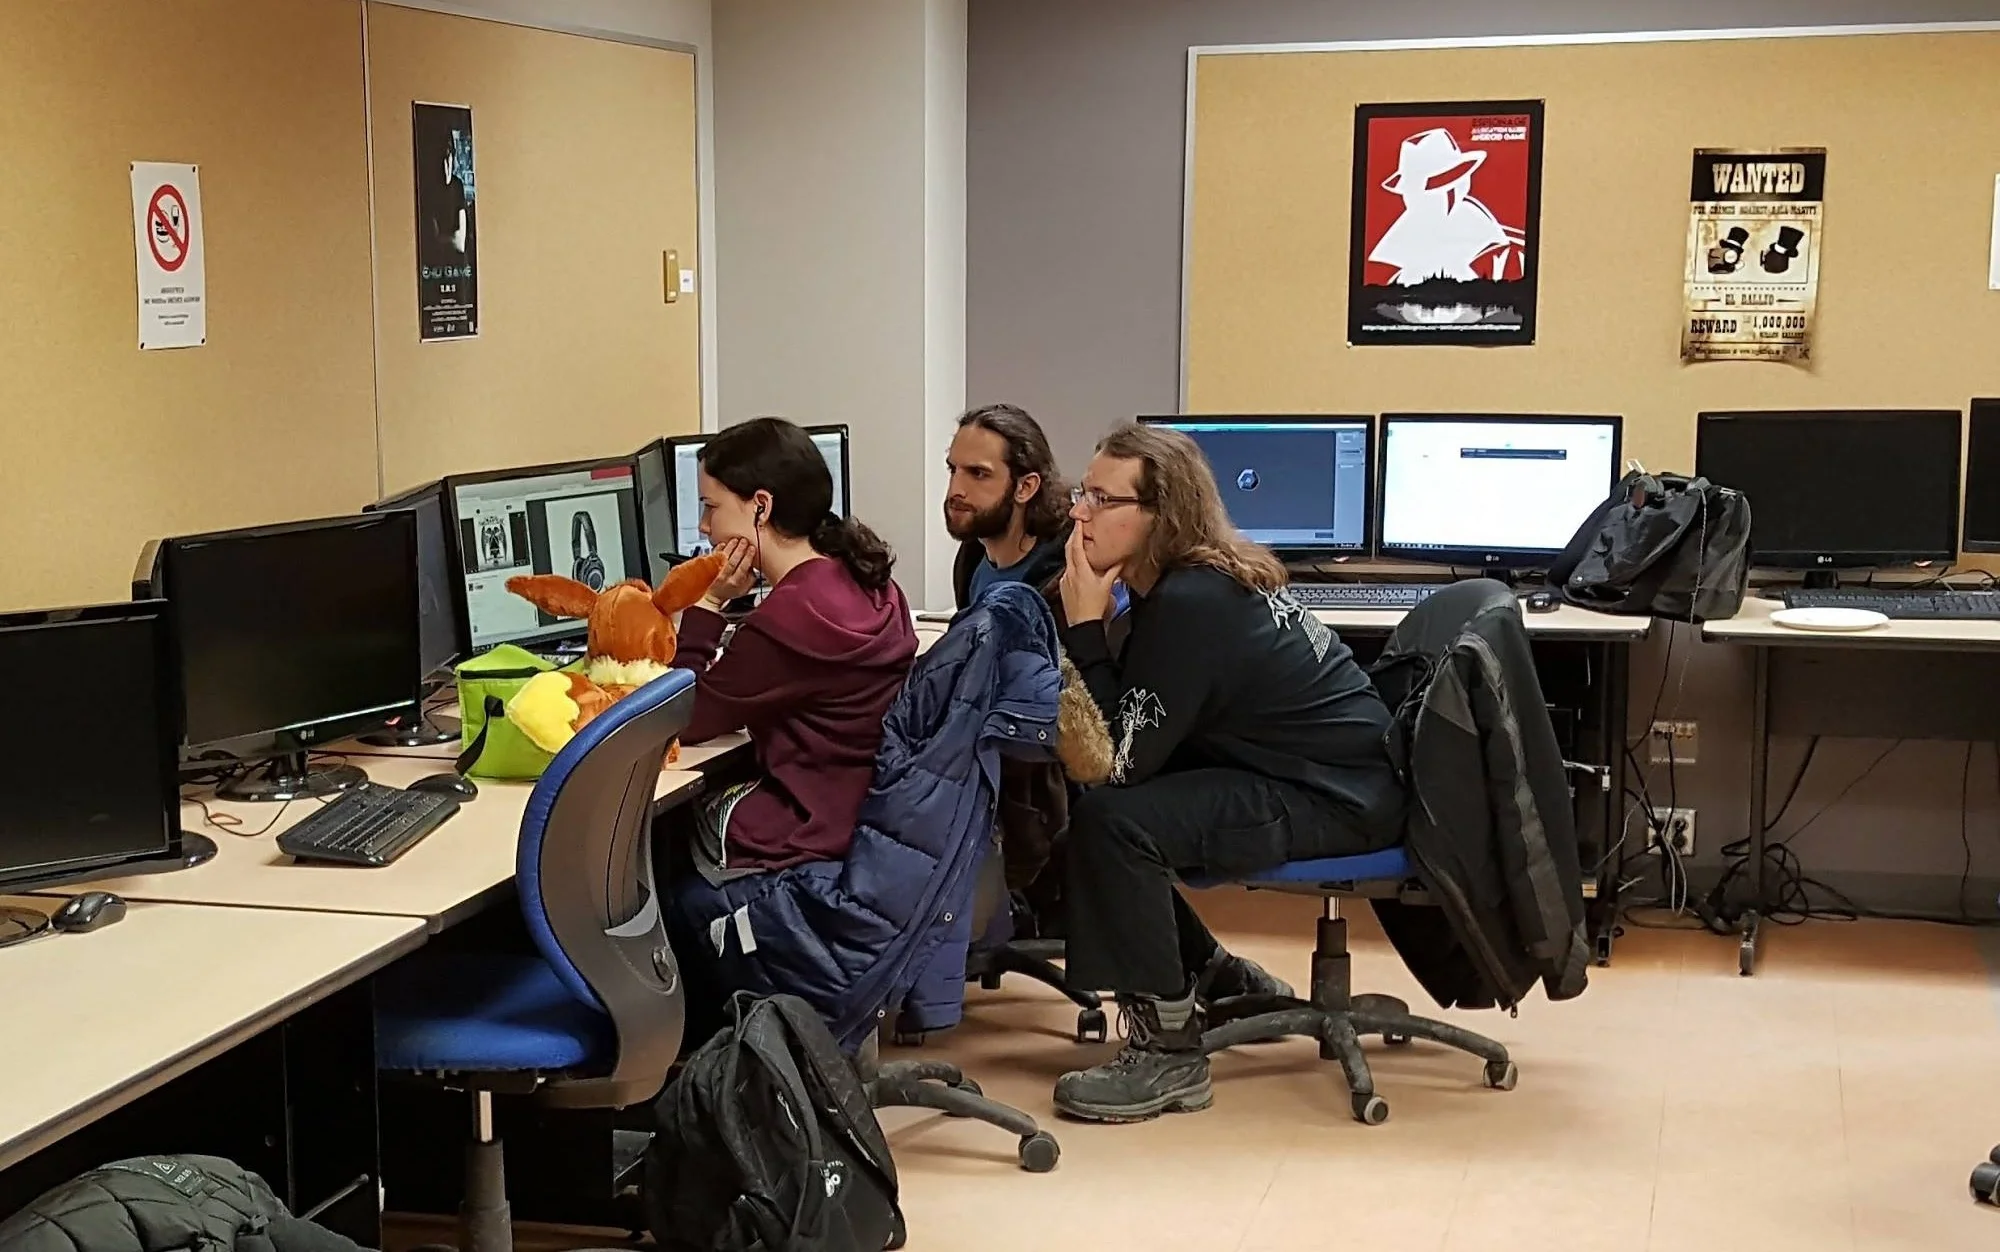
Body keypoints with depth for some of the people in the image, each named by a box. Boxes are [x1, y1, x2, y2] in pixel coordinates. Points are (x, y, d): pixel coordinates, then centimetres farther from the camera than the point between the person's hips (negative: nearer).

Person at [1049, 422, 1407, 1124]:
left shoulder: (1192, 605, -24)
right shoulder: (1184, 581, 5)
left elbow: (1124, 759, -23)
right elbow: (1134, 737, 6)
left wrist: (1085, 628, -19)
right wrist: (1092, 629, -5)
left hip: (1339, 800, -11)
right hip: (1305, 775, 11)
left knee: (1111, 822, -25)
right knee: (1089, 806, 11)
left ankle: (1169, 1052, -13)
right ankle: (1217, 980, 24)